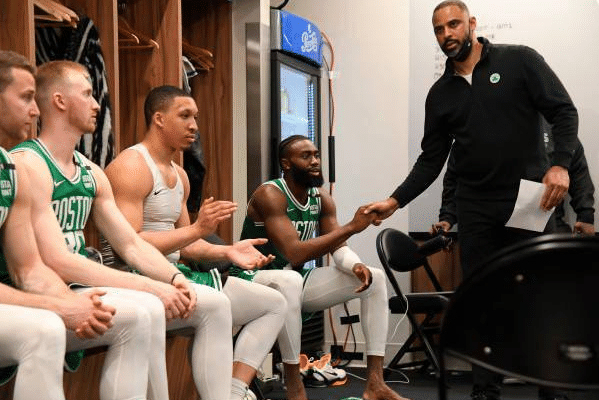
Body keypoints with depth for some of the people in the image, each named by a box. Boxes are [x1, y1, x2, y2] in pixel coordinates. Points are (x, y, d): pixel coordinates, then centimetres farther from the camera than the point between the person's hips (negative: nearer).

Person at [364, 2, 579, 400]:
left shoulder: (519, 61, 0)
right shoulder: (440, 94, 11)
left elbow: (564, 112, -4)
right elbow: (431, 160, 11)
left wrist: (560, 164, -20)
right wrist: (396, 201, -1)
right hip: (476, 210, 4)